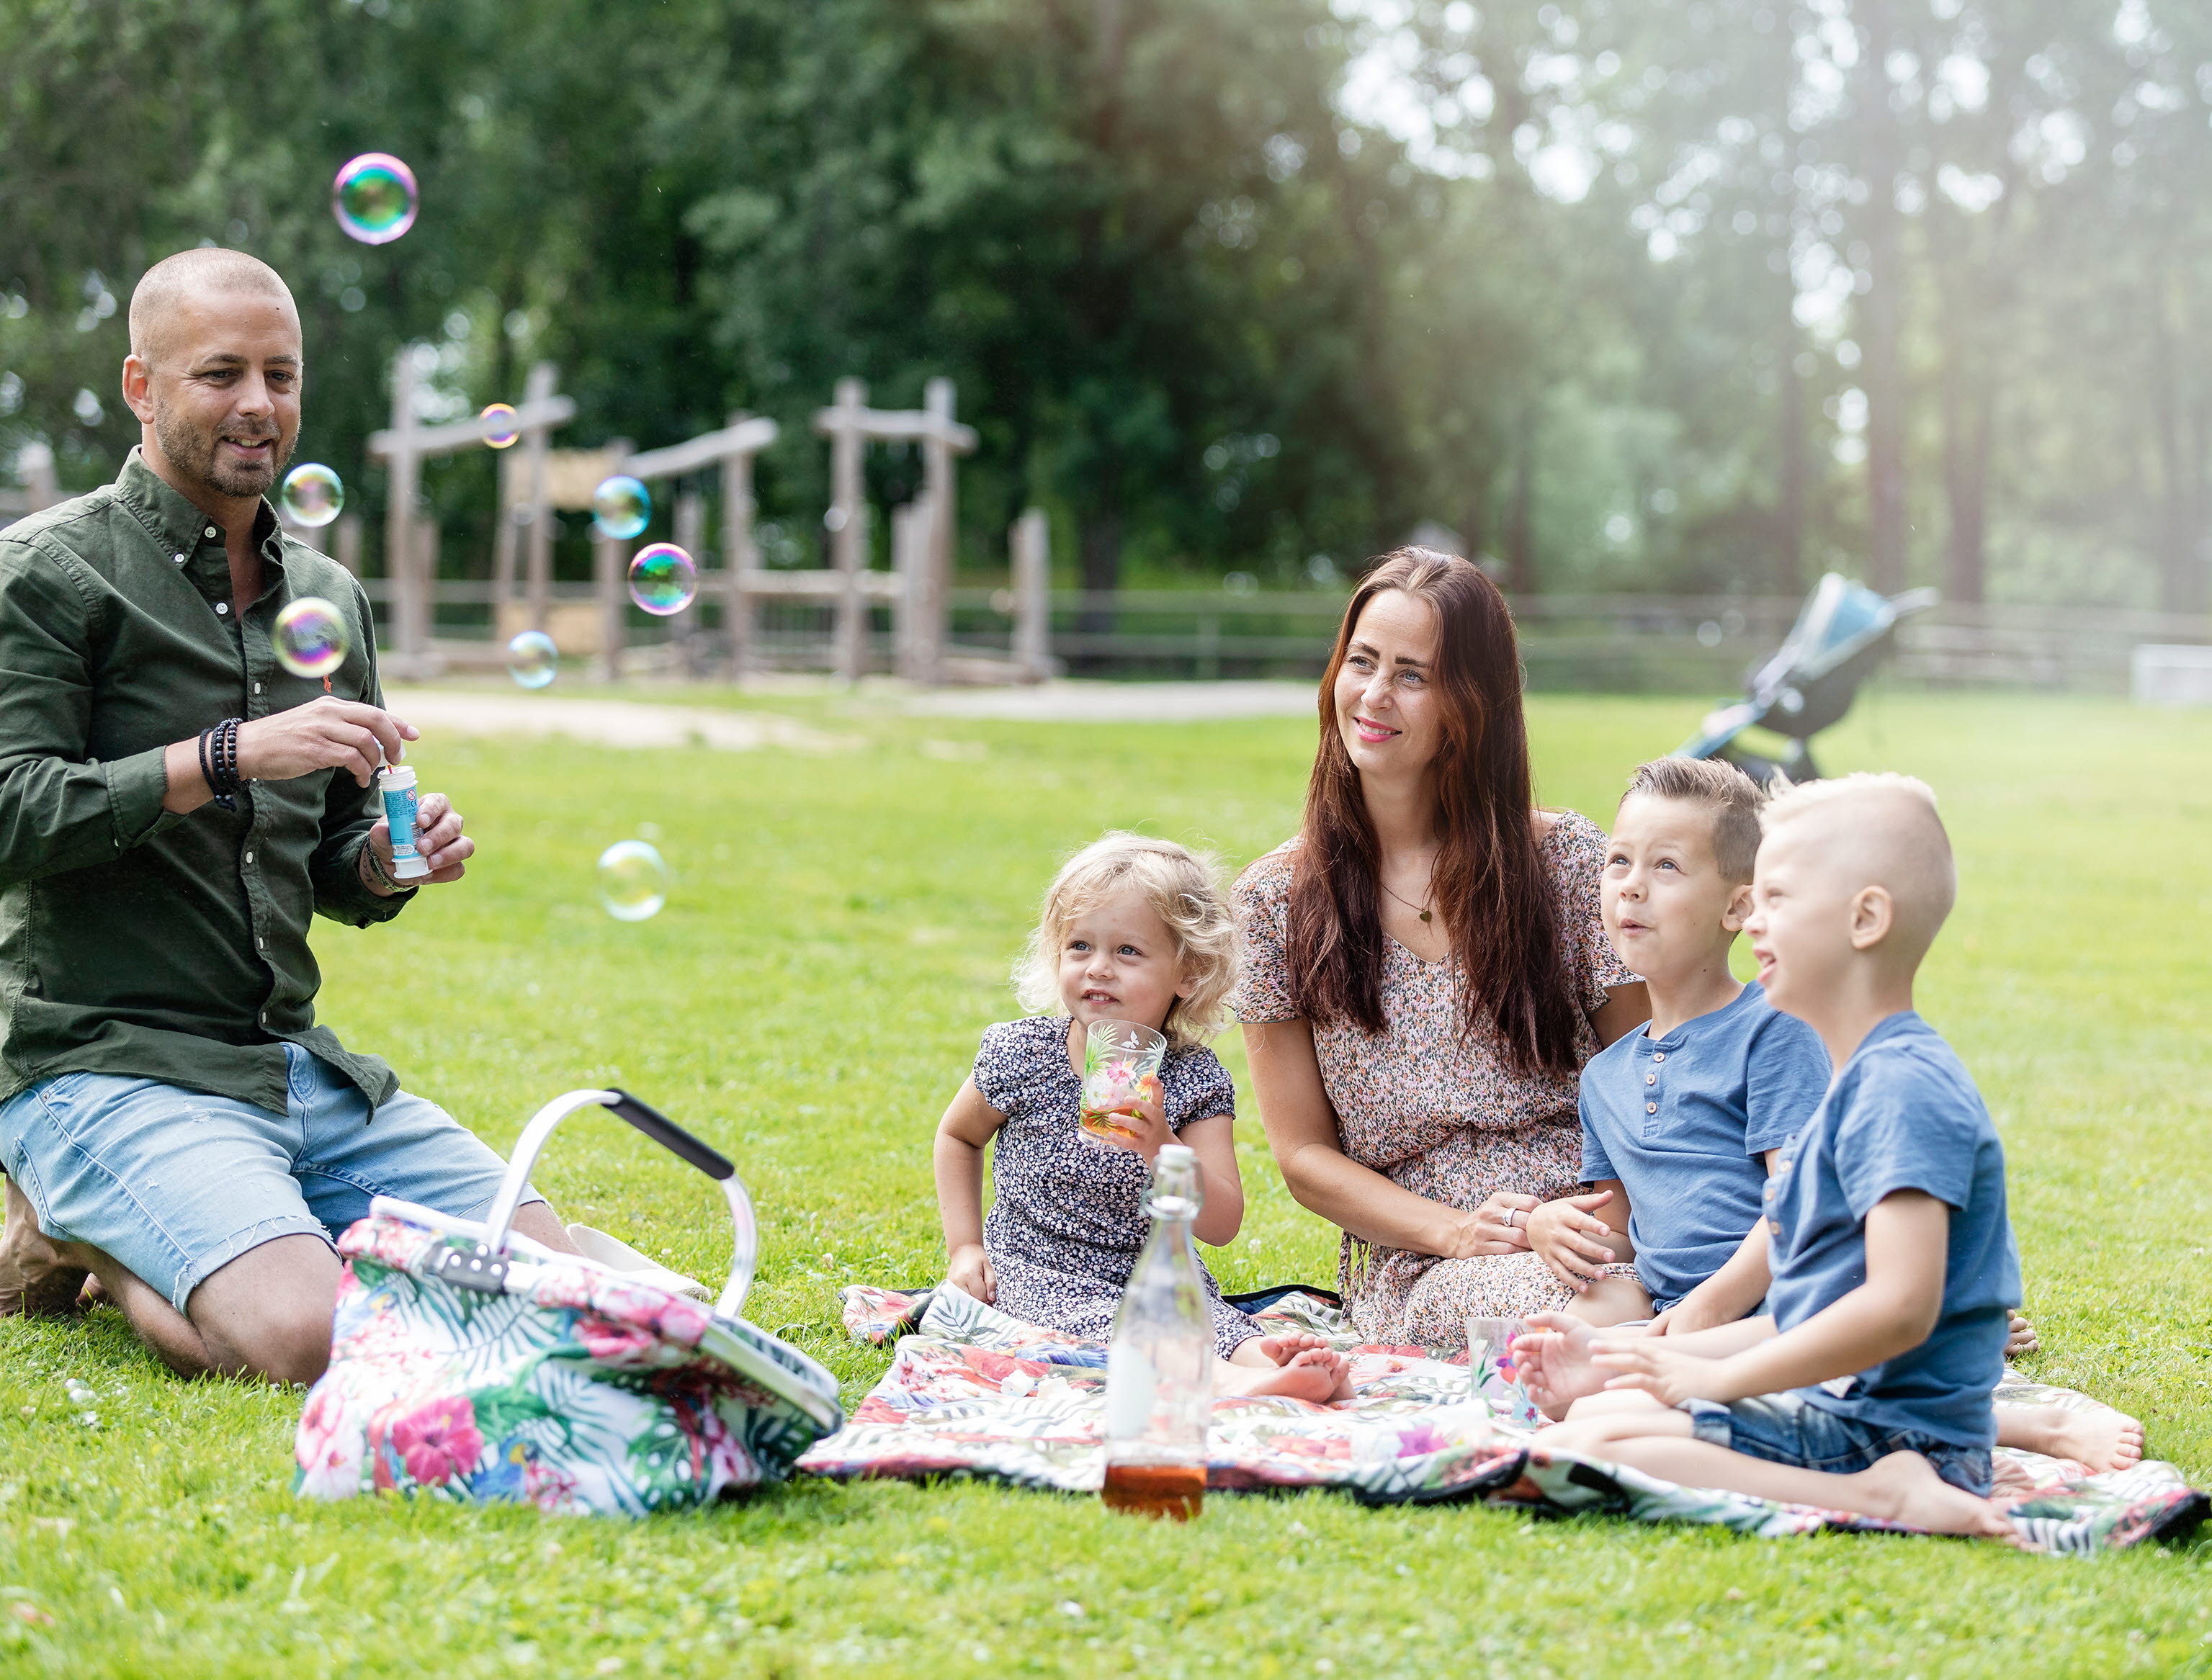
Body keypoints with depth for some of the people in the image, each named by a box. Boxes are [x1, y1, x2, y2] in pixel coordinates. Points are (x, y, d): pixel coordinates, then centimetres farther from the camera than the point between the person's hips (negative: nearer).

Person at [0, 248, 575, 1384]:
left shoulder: (330, 598, 16)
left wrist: (384, 862, 0)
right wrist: (228, 754, -22)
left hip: (297, 1066, 7)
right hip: (104, 1066, -7)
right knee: (313, 1338, -29)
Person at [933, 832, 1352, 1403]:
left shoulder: (1197, 1080, -7)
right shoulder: (1020, 1054, -7)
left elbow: (1222, 1226, -14)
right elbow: (957, 1135, 15)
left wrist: (1163, 1151, -31)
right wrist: (965, 1245, 6)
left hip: (1157, 1272, 2)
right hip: (1044, 1276, -2)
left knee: (1210, 1315, -31)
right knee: (1112, 1327, -34)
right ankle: (1228, 1382, -58)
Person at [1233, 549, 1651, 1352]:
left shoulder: (1567, 859, 5)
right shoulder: (1277, 897, 5)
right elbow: (1304, 1154, 6)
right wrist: (1455, 1232, -12)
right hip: (1413, 1272, -2)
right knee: (1560, 1301, -37)